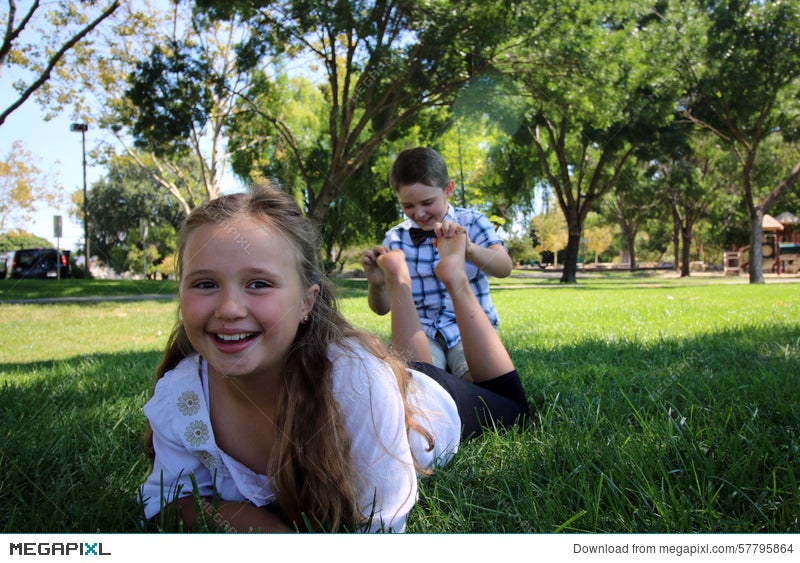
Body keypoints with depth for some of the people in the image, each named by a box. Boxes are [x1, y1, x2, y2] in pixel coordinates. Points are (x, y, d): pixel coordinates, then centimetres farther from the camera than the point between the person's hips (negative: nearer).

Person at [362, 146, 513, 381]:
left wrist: (467, 249, -41)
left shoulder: (472, 223, 1)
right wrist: (376, 284, -18)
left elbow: (504, 268, -19)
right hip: (422, 332, 0)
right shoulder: (396, 238, 4)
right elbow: (382, 308, 7)